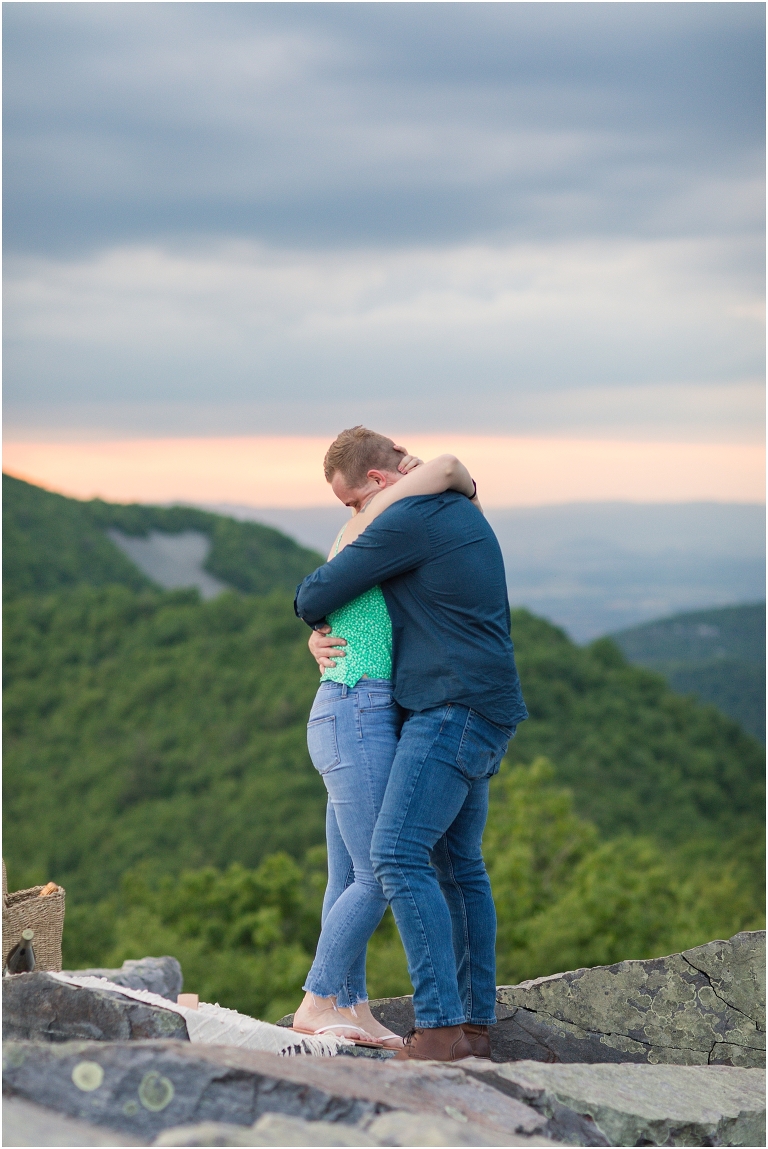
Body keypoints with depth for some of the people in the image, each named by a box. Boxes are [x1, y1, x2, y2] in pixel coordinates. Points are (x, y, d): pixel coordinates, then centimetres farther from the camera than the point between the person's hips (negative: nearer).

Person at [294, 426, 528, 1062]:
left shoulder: (408, 520, -13)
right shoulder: (460, 511, 19)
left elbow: (315, 596, -10)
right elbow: (389, 596, 26)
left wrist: (313, 612, 15)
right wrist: (322, 636, 8)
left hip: (454, 708, -10)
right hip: (483, 713, 10)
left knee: (399, 855, -15)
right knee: (458, 864, 13)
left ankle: (439, 1026, -19)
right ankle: (476, 1023, 15)